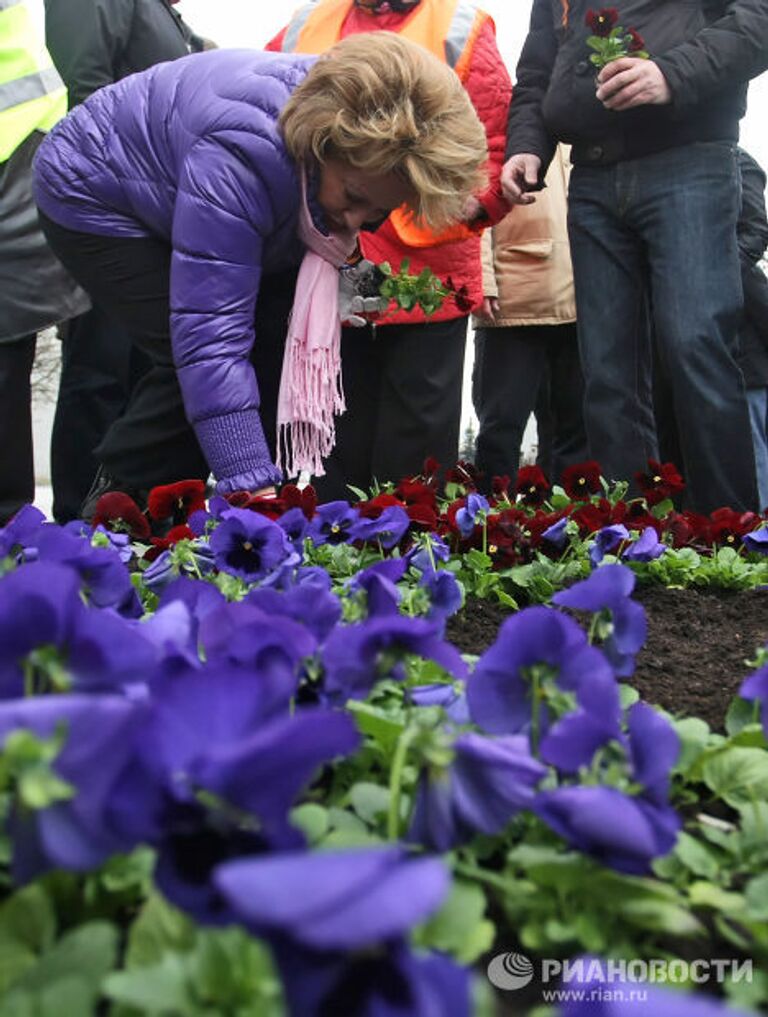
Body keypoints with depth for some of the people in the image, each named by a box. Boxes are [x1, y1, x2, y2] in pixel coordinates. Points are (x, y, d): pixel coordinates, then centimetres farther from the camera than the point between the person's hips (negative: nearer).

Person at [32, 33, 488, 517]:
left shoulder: (362, 135, -20)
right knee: (194, 354, -23)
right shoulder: (240, 154, -43)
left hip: (174, 201, 7)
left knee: (279, 347, -5)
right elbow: (211, 331, -47)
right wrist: (253, 488, -50)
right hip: (96, 195, -7)